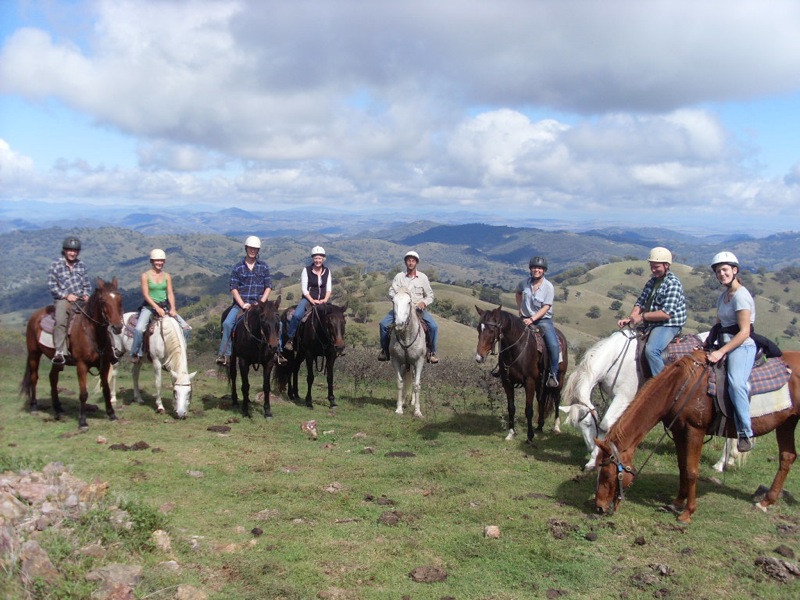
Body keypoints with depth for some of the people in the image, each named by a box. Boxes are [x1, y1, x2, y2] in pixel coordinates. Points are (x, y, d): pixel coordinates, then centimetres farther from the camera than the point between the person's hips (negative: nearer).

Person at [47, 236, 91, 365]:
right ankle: (59, 352, -35)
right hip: (63, 300, -5)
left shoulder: (81, 265, 11)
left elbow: (87, 284, 18)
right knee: (61, 321, -30)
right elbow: (51, 285, -2)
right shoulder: (56, 264, 0)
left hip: (80, 300, 5)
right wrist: (66, 295, -12)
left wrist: (86, 294, -3)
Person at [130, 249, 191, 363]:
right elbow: (146, 294, -9)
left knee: (186, 328, -7)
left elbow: (170, 293, 1)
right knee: (139, 329, -29)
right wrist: (157, 308, -19)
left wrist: (172, 308, -14)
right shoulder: (145, 276, -4)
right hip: (149, 306, -4)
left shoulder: (167, 276, 7)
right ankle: (136, 353, -7)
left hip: (165, 306, 4)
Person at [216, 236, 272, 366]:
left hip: (259, 303, 0)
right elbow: (233, 288, 1)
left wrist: (261, 303, -7)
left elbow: (268, 287, 7)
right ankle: (224, 354, -17)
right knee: (227, 323, -23)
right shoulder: (238, 267, 7)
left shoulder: (263, 267, 10)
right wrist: (243, 304, -11)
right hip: (240, 303, 0)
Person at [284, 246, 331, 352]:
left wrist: (325, 300, -13)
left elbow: (329, 288, 5)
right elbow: (304, 288, -6)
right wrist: (312, 300, -17)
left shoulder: (327, 271, 9)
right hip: (308, 299, -3)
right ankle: (289, 339, -16)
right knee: (296, 315, -29)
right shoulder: (306, 270, -1)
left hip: (322, 301, 4)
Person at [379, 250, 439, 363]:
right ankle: (385, 350, 1)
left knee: (434, 326, -21)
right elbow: (391, 292, 1)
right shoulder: (399, 276, 2)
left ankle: (432, 352, -2)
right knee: (384, 324, -17)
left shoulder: (423, 277, 2)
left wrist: (424, 302, -14)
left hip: (419, 308, 0)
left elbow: (430, 295, 6)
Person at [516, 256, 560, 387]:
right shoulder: (525, 283, 1)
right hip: (526, 319, 3)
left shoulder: (548, 287, -9)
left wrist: (532, 319, -25)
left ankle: (553, 374, -9)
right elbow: (518, 292, 24)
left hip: (543, 319, -3)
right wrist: (520, 309, 13)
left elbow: (546, 308, -14)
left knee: (554, 345, -24)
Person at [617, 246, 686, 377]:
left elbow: (666, 314, -21)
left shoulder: (673, 283, -13)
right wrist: (630, 319, -7)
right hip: (650, 324, 10)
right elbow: (640, 303, 11)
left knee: (651, 350, -33)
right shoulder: (651, 282, 13)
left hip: (668, 325, -9)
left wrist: (643, 316, -16)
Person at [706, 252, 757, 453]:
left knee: (735, 383, -31)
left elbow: (744, 332, -17)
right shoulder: (723, 296, 18)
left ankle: (746, 434, -29)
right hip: (726, 346, 10)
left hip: (742, 347, -10)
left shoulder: (741, 296, -10)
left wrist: (721, 352, -22)